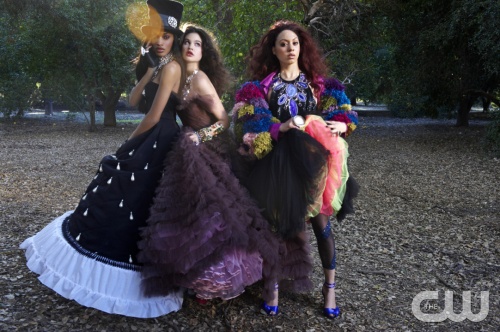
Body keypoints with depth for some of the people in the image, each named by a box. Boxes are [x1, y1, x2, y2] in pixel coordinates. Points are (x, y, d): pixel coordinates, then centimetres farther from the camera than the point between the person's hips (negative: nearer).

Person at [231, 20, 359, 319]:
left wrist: (339, 126, -15)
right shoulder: (262, 85, 8)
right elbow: (252, 123, -4)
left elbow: (342, 115, 7)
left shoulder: (318, 82, 11)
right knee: (277, 223, 2)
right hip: (277, 160, 0)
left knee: (321, 221, -2)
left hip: (314, 158, 1)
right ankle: (273, 284, 16)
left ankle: (330, 287, 12)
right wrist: (281, 128, -20)